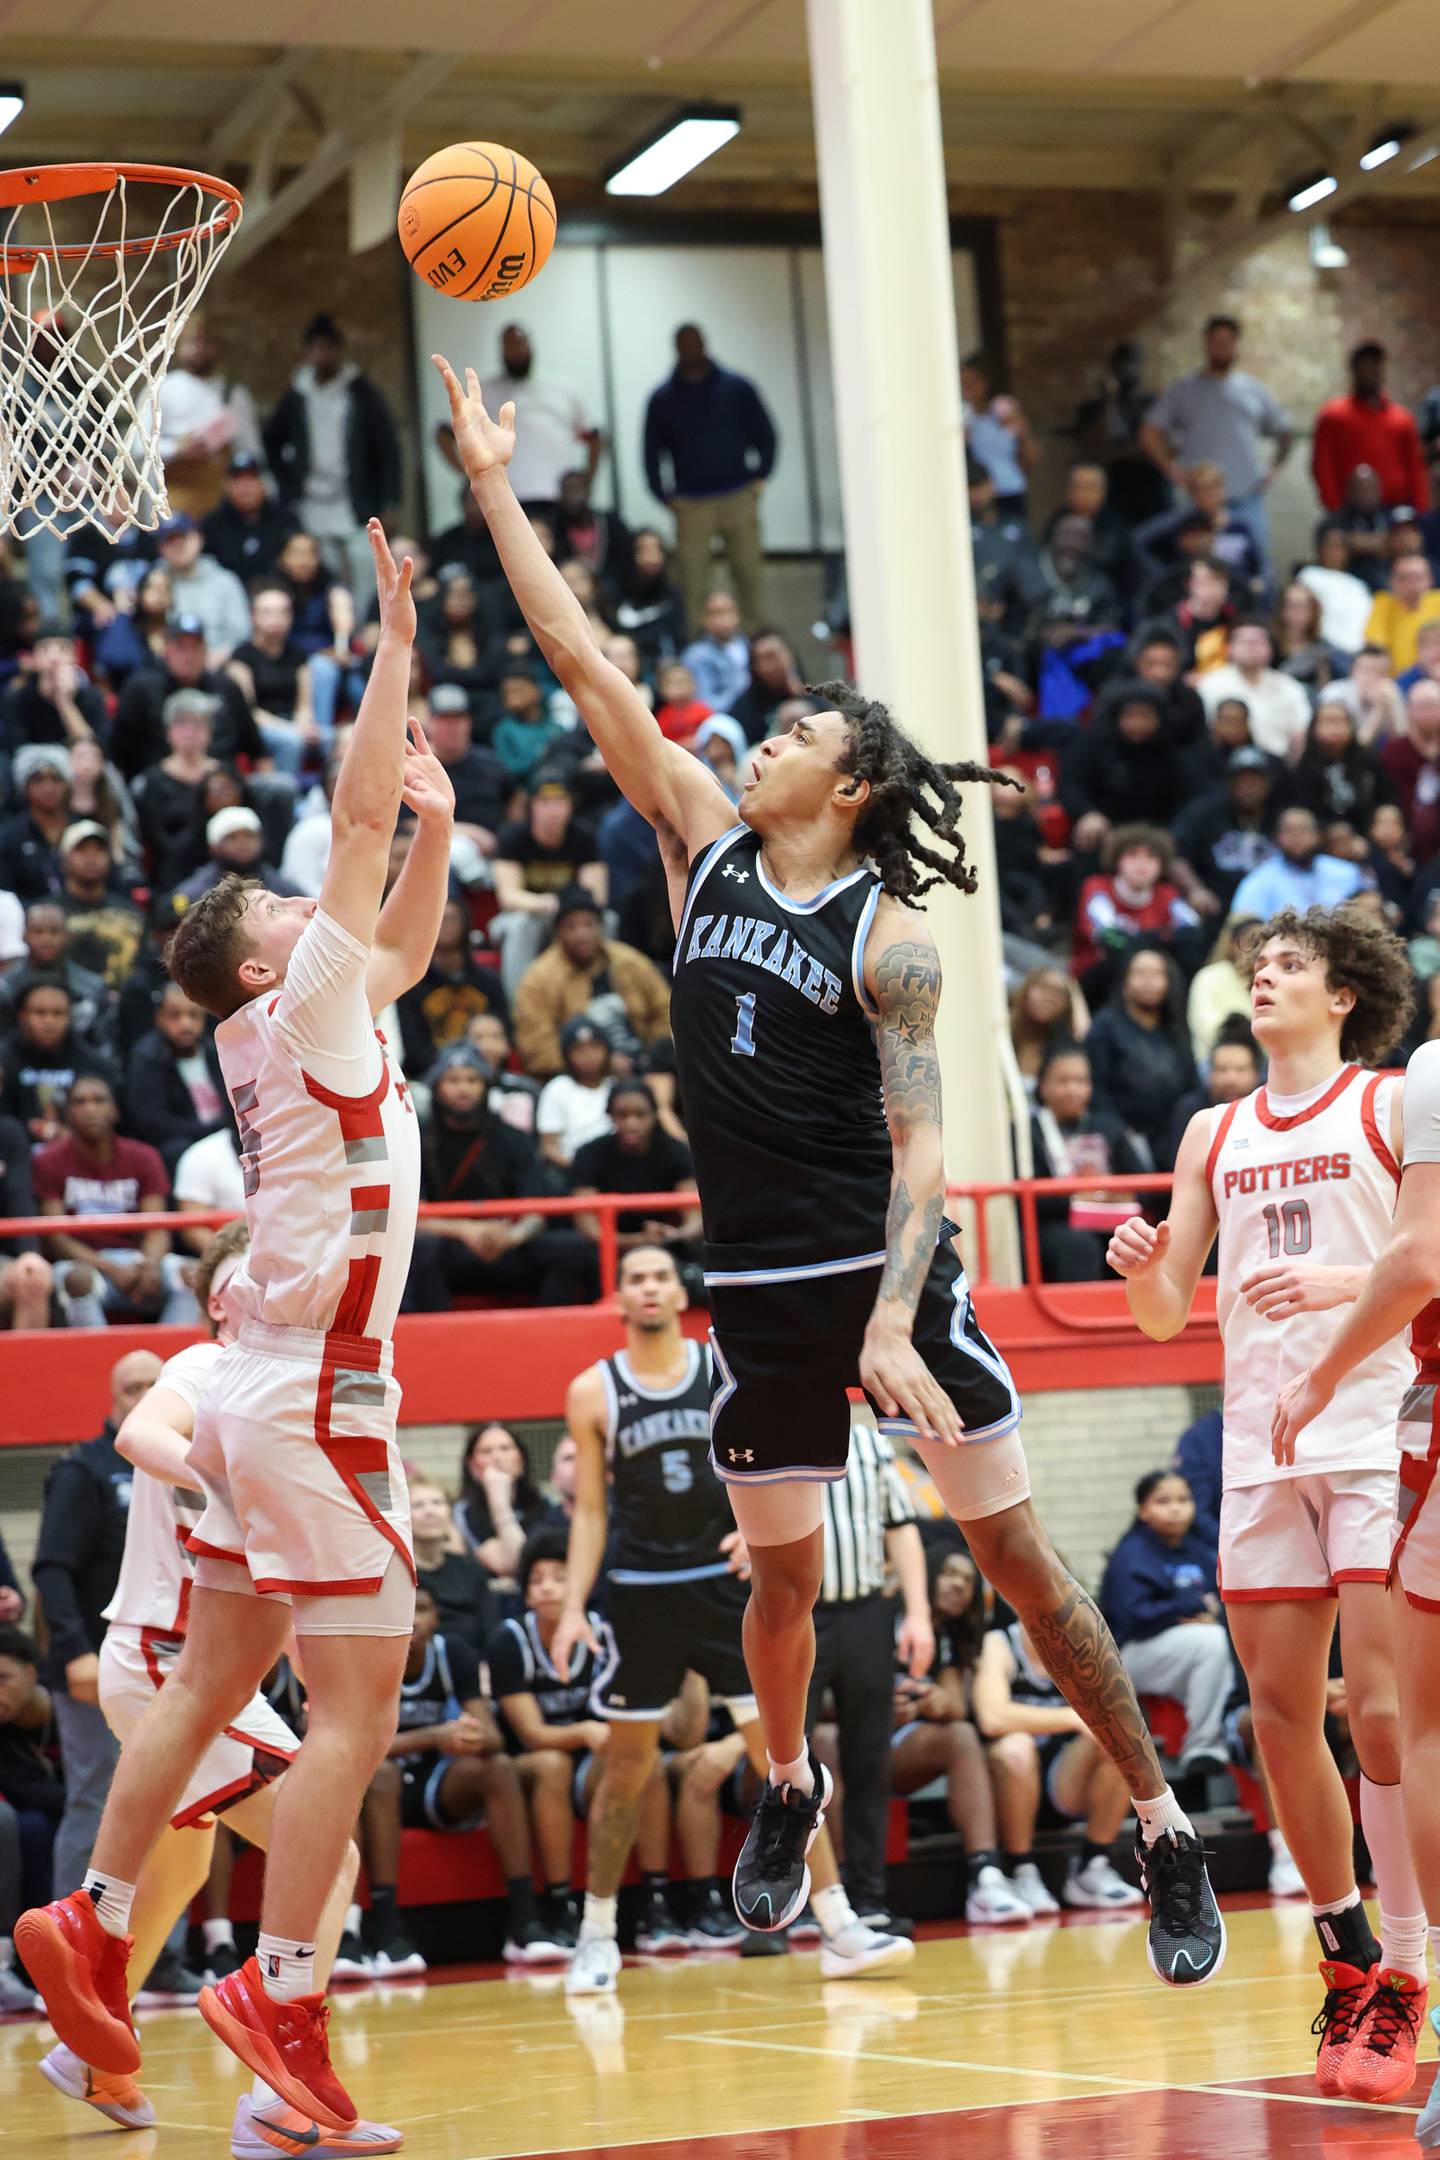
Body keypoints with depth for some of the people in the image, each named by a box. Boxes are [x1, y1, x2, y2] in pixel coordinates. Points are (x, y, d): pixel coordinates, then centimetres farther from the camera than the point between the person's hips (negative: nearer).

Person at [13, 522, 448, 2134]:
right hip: (313, 1401, -9)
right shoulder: (294, 1012, -9)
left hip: (264, 1394, 9)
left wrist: (437, 826, 9)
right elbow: (357, 815, -12)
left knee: (210, 1683, 13)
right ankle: (279, 1993, -9)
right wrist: (395, 645, -8)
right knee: (354, 1709, -8)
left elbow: (403, 946, 26)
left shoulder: (315, 1019, 13)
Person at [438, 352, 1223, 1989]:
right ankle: (789, 1790, 42)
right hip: (757, 1285, 4)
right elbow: (583, 666, 4)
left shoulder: (887, 937, -9)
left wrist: (893, 1323, -25)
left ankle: (1166, 1836, 4)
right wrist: (495, 490, 2)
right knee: (782, 1574, 15)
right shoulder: (707, 849, 6)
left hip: (887, 1275, -4)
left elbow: (921, 1143, -13)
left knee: (1020, 1558, -3)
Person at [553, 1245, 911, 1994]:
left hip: (724, 1582, 0)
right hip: (641, 1593, 0)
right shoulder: (593, 1392, 0)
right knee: (627, 1766, 5)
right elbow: (590, 1510, 4)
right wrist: (573, 1606, -5)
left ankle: (839, 1930, -1)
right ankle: (596, 1937, 17)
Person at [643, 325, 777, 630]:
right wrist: (666, 497, 2)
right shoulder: (663, 399, 9)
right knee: (692, 582, -6)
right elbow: (652, 451, 12)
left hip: (739, 499, 0)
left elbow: (765, 434, 13)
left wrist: (760, 476, 3)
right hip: (692, 504, 0)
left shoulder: (737, 388, 8)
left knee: (748, 572, -1)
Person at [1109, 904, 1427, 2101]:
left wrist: (1347, 1281, -21)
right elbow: (1167, 1313, 17)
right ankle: (1348, 1964, 18)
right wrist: (1140, 1268, -4)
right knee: (1283, 1717, 5)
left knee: (1386, 1713, -12)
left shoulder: (1394, 1105, 1)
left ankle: (1401, 1985, -8)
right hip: (1261, 1451, 5)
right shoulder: (1215, 1135, 17)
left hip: (1379, 1438, -5)